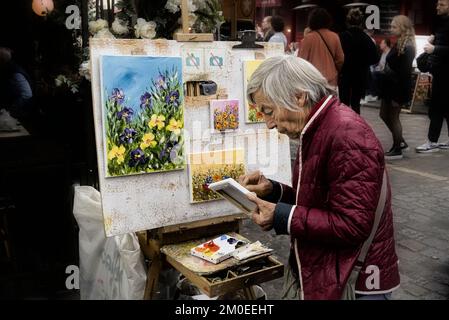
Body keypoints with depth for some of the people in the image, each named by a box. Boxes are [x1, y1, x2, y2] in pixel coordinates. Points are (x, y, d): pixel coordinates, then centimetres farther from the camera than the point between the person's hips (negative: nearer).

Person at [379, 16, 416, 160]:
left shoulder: (407, 48, -18)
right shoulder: (399, 44, 11)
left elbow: (405, 74, -20)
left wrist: (398, 96, -21)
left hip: (398, 89, -10)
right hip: (390, 87, 10)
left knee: (393, 117, 0)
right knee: (385, 115, 16)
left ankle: (397, 150, 13)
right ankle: (401, 142, 28)